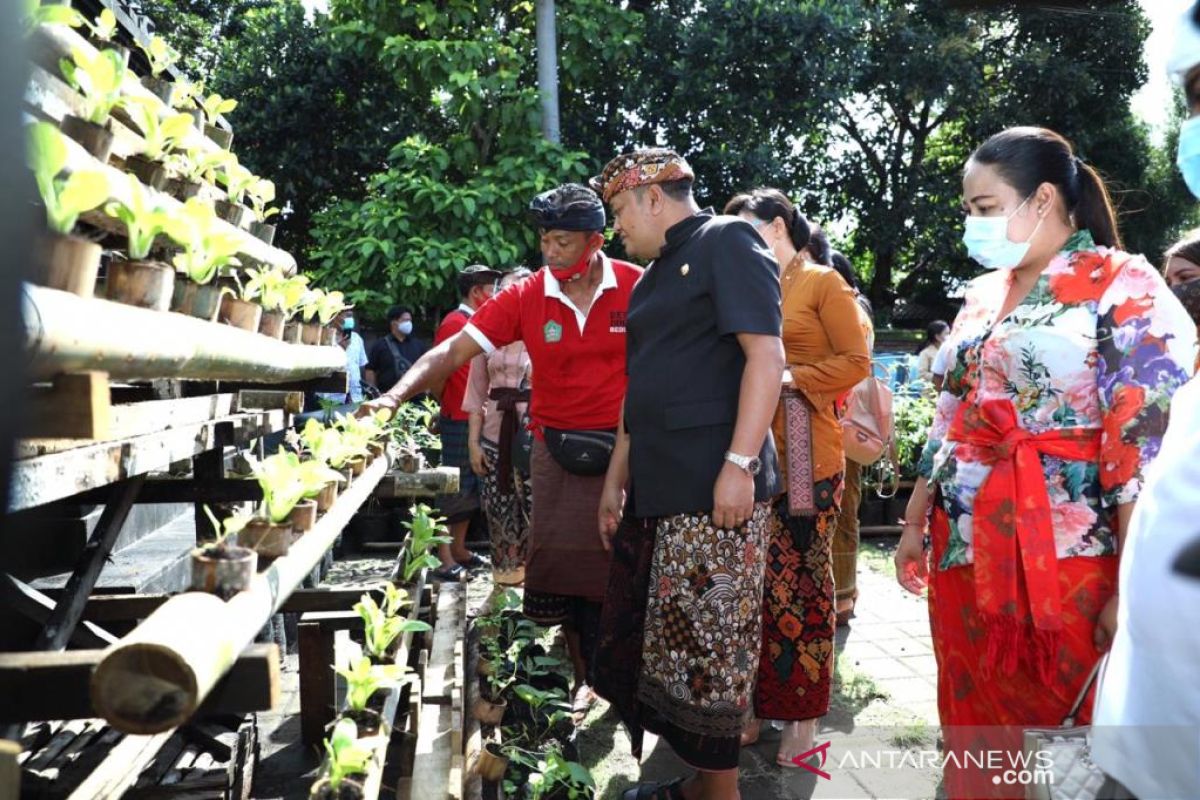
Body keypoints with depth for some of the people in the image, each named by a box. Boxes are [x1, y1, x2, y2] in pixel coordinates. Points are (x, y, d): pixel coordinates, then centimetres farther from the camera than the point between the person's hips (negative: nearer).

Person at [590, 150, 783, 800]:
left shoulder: (727, 242, -5)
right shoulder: (659, 272, 21)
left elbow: (767, 355, -15)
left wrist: (740, 464, -22)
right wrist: (616, 478, 21)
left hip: (715, 488, -9)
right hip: (659, 489, 9)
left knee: (709, 645, -1)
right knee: (658, 642, 13)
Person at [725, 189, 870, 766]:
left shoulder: (823, 283, 1)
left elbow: (857, 361, -6)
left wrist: (790, 378, -15)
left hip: (806, 458, -5)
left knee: (802, 581, 1)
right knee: (756, 582, 6)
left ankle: (803, 714, 12)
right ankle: (757, 703, 18)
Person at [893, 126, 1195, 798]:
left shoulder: (1122, 287, -7)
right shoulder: (982, 296, 13)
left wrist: (1133, 587, -18)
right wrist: (915, 524, 16)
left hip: (1066, 561, -6)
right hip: (964, 554, 6)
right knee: (974, 732, 15)